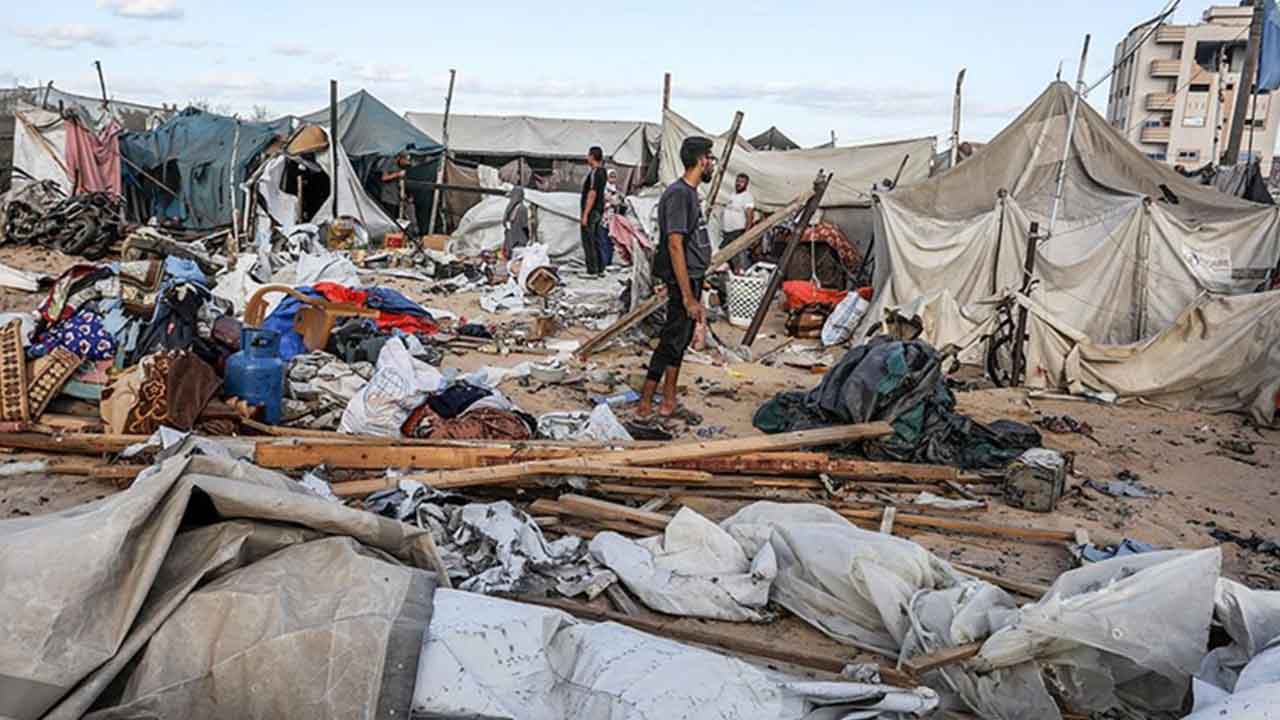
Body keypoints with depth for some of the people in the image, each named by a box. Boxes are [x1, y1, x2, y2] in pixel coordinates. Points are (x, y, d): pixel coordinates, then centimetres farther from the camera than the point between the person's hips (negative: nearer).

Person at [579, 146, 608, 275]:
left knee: (588, 241, -5)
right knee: (598, 240, 12)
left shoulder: (594, 173, -17)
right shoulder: (602, 171, 10)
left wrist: (585, 214, -22)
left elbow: (592, 194, -22)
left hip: (592, 211, -9)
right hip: (599, 210, 9)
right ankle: (600, 269, 16)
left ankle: (592, 270, -5)